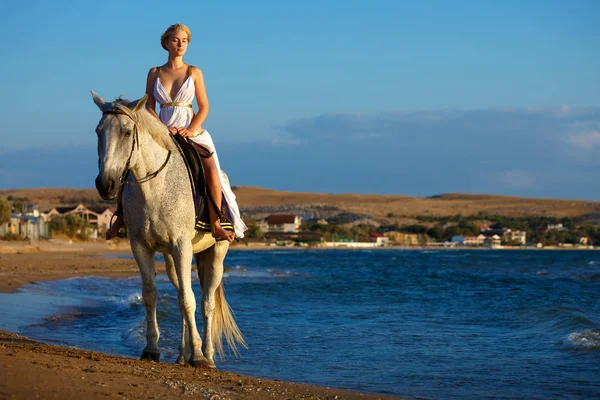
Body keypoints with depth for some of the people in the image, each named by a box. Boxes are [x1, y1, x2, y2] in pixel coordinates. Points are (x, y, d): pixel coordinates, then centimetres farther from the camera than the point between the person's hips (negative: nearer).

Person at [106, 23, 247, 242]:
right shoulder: (154, 73, 9)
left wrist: (190, 130, -13)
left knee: (211, 170, -28)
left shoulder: (194, 72, 6)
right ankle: (122, 215, 5)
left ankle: (216, 224, -20)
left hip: (192, 133, -2)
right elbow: (149, 108, 6)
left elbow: (204, 107, 3)